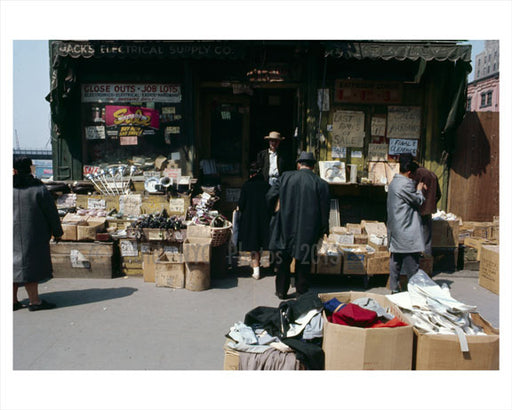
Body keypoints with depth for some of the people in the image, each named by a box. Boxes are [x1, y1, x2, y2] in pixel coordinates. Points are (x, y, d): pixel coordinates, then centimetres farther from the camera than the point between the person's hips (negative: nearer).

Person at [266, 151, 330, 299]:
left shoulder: (286, 177, -4)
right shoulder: (321, 183, -6)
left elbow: (270, 196, -2)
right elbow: (325, 208, -3)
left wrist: (276, 210, 17)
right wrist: (324, 229, 9)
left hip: (285, 228, 1)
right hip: (307, 232, 0)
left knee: (283, 261, 16)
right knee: (303, 262, 14)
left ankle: (281, 291, 25)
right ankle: (302, 292, 23)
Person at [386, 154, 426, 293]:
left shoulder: (394, 182, 12)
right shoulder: (405, 184, -18)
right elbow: (418, 201, -7)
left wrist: (416, 188, 13)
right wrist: (419, 190, 9)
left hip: (395, 230, 10)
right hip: (406, 230, -10)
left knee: (395, 259, 12)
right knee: (411, 262, -1)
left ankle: (394, 287, 18)